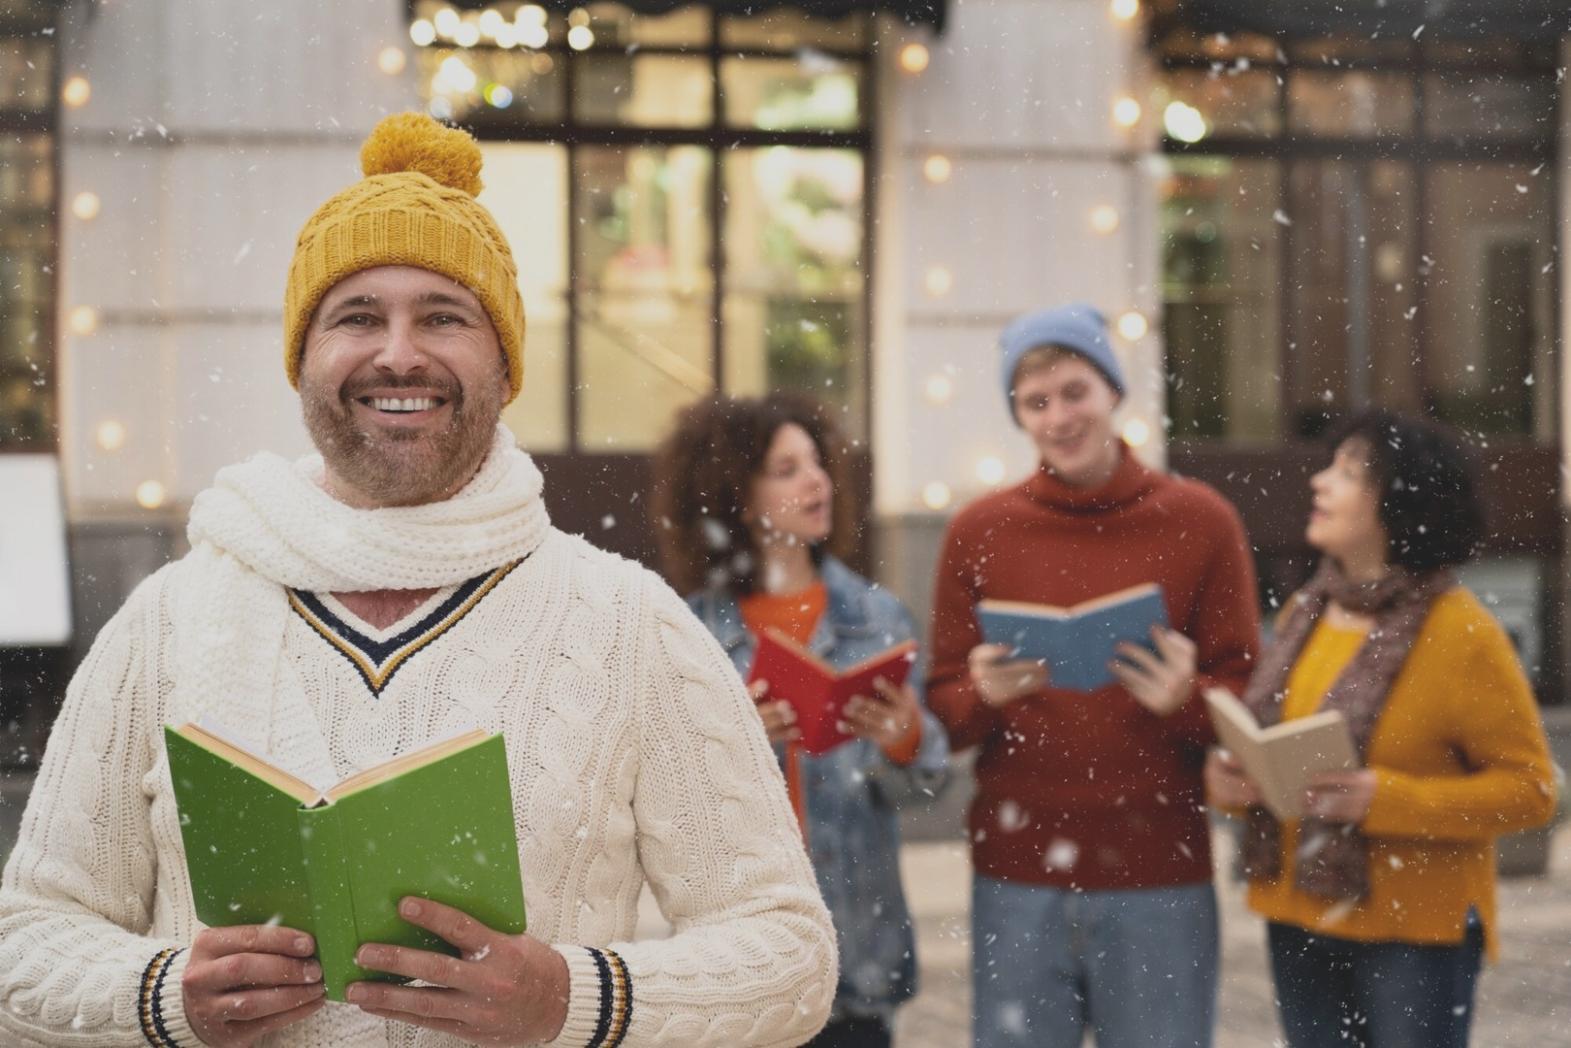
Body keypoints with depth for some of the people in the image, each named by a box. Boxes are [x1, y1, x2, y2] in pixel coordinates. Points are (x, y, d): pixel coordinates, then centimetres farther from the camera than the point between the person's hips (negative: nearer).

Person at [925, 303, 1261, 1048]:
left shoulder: (1200, 520, 2)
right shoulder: (978, 531, 5)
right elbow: (943, 708, 8)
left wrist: (1186, 698, -17)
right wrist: (985, 694, -15)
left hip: (1159, 882, -1)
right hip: (1018, 885, 1)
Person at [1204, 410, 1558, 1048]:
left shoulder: (1461, 632, -12)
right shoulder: (1305, 613, 8)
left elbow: (1528, 788, -12)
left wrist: (1386, 799, -23)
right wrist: (1231, 775, -3)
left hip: (1414, 929, -6)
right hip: (1300, 921, 6)